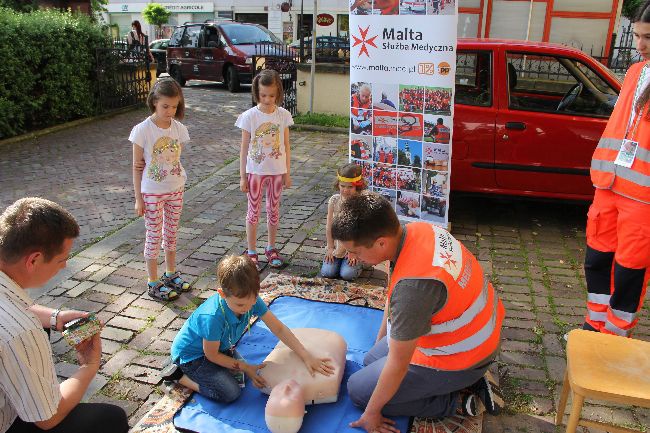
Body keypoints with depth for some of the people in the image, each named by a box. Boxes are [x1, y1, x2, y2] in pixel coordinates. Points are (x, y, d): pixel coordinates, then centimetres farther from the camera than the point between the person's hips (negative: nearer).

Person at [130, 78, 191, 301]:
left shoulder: (179, 128, -2)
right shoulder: (143, 130, -15)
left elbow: (176, 159, 7)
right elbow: (137, 166, -10)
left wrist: (180, 189, 9)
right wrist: (138, 198, -9)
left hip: (175, 190, 4)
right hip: (152, 192, -4)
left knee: (171, 233, 17)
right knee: (154, 237, 7)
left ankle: (171, 274, 34)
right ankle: (153, 283, 19)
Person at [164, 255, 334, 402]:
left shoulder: (251, 299, -24)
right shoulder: (213, 317, -40)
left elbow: (279, 328, -18)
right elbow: (212, 354, -22)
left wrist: (306, 356, -24)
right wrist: (245, 367, -15)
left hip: (220, 346, 7)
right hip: (191, 354, -7)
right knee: (231, 393, -13)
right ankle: (179, 374, 0)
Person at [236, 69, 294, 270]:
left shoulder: (283, 115, -3)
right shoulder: (249, 116, -10)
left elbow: (286, 145, 3)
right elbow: (244, 148, -5)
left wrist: (287, 173, 4)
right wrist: (243, 176, -5)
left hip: (277, 171, 2)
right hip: (255, 171, -2)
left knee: (274, 210, 13)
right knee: (253, 211, 8)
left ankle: (271, 248, 29)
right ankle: (251, 252, 19)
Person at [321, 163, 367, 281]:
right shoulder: (334, 200, -7)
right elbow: (329, 227, 0)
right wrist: (330, 248, 0)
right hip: (337, 246, 3)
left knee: (347, 274, -17)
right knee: (327, 273, -10)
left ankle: (358, 262, 15)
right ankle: (338, 260, 21)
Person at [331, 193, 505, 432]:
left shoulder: (413, 286, -38)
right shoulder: (418, 229, -11)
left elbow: (398, 366, -25)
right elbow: (393, 295, 8)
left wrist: (371, 413, -8)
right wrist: (381, 338, 22)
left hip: (458, 357, -9)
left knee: (358, 390, 1)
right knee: (371, 360, 21)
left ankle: (453, 401, 3)